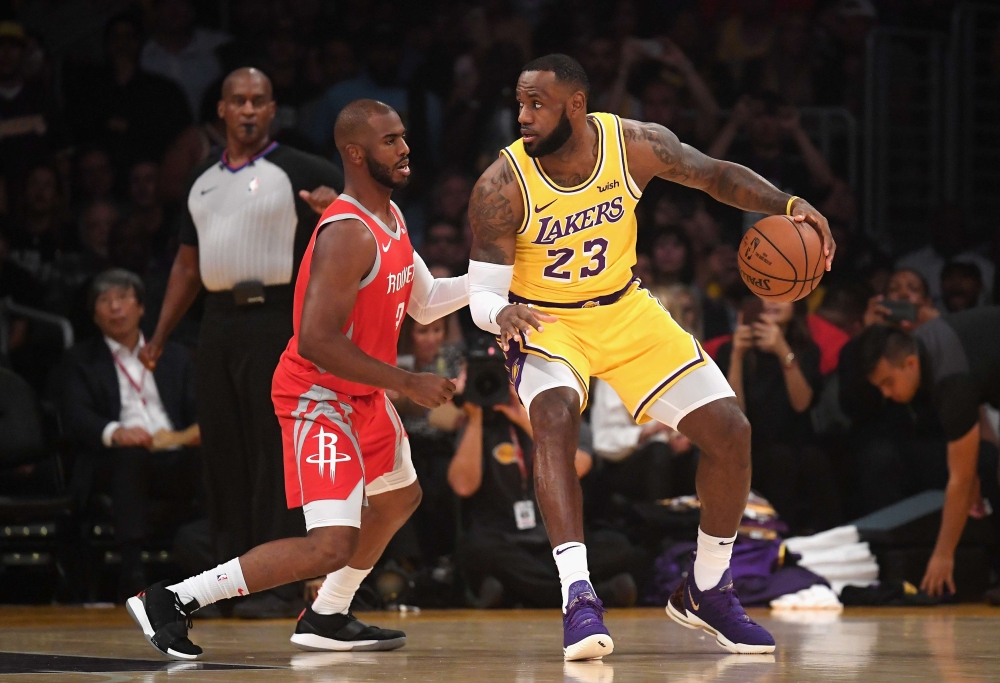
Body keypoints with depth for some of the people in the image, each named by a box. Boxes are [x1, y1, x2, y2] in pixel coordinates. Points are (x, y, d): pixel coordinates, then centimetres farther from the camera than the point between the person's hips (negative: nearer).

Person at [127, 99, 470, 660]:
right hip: (318, 395, -10)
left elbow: (424, 304, 18)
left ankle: (326, 619, 39)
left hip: (363, 392, 10)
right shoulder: (348, 233, -26)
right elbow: (316, 341, -32)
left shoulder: (391, 217, 5)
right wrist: (409, 384, -26)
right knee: (331, 545, -19)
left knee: (398, 498, 28)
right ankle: (171, 602, -14)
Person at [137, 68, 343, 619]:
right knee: (222, 454, 6)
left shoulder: (296, 170, -1)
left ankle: (281, 586, -7)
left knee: (276, 455, -8)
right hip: (218, 321, 6)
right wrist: (159, 337, 18)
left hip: (275, 318, -6)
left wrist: (337, 204, -32)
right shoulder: (202, 180, 17)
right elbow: (186, 265, 23)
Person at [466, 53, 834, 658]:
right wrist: (501, 315, -42)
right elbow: (483, 293, -17)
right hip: (544, 323, -4)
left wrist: (786, 205, -21)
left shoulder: (635, 145, -17)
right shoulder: (501, 188, -22)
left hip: (625, 311, 4)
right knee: (554, 415, -36)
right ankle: (578, 597, -39)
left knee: (729, 430, -3)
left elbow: (717, 175, -4)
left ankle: (708, 592, 16)